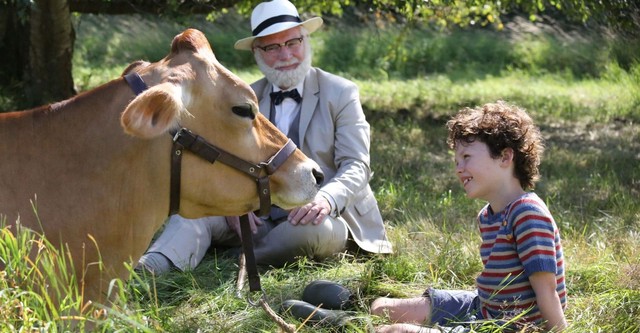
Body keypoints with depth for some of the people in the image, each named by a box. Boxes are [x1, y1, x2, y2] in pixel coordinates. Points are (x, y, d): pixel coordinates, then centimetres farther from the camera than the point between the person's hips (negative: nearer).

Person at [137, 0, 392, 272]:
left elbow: (356, 167, -7)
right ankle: (146, 270, -41)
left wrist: (326, 198, -30)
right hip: (261, 217, 3)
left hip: (324, 219, -3)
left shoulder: (341, 93, 1)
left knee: (313, 230, -38)